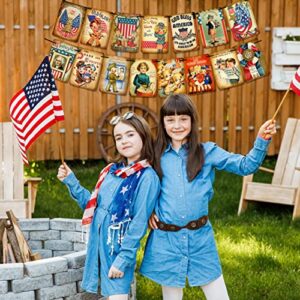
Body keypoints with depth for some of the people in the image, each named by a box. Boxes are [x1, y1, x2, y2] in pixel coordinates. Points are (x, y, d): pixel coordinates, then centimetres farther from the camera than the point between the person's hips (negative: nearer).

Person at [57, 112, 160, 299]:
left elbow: (139, 222, -16)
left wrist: (123, 258, -18)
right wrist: (71, 182, 9)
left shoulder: (147, 177, -12)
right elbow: (93, 205, 17)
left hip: (120, 249, -7)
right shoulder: (111, 171, 9)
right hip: (99, 244, 7)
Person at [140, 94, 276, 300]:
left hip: (200, 237, 0)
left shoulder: (207, 152, 0)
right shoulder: (156, 155, 3)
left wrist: (262, 140, -17)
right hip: (166, 239, 1)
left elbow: (246, 166, -5)